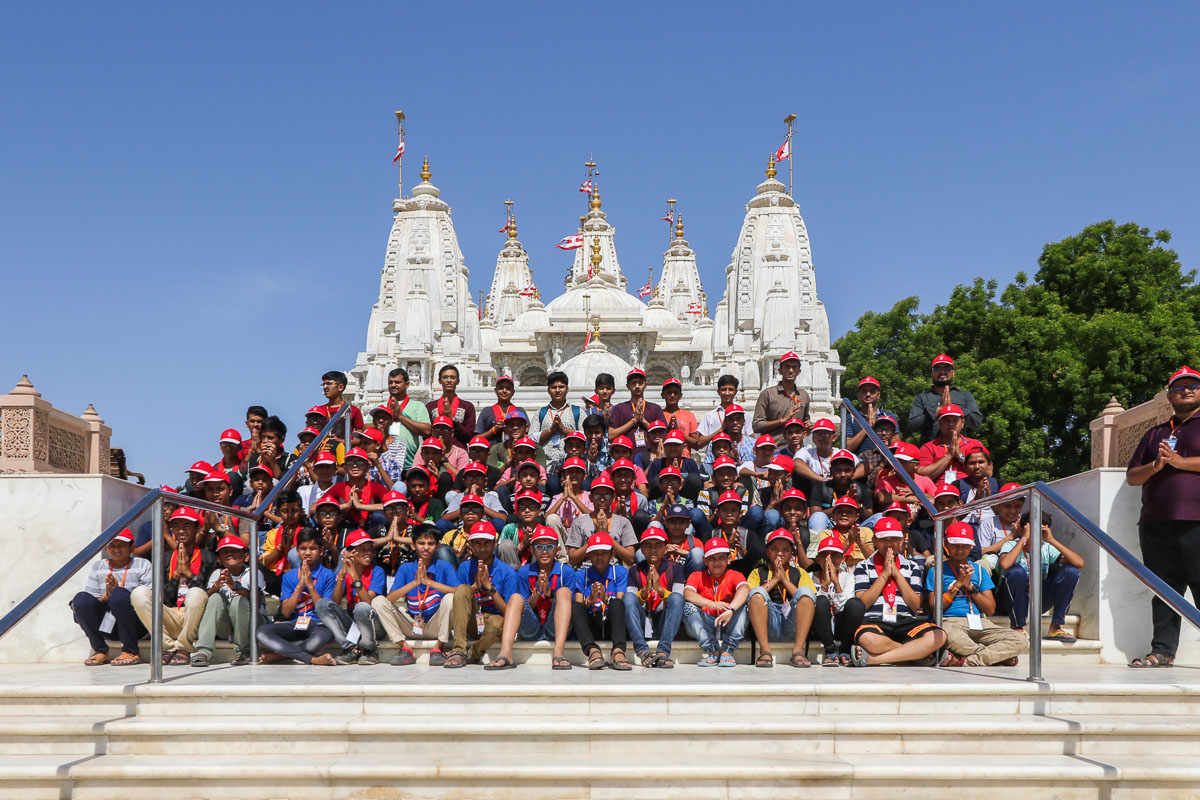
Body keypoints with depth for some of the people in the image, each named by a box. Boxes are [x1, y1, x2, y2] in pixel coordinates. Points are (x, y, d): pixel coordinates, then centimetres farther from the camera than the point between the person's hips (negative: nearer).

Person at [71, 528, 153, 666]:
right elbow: (91, 602, 8)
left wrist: (116, 591, -14)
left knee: (119, 594, -32)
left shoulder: (143, 565, 9)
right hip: (106, 624, 3)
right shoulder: (98, 567, 17)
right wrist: (106, 595, -13)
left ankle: (131, 651, -19)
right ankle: (100, 651, -10)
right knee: (81, 598, -21)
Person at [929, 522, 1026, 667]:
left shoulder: (979, 571, 19)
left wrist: (970, 586, 0)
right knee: (950, 637, -44)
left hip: (979, 624, 4)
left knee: (1021, 641, -22)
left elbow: (990, 610, 11)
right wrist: (958, 584, -2)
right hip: (950, 622, -4)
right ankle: (1000, 656, -24)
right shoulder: (937, 571, 11)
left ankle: (963, 661, -31)